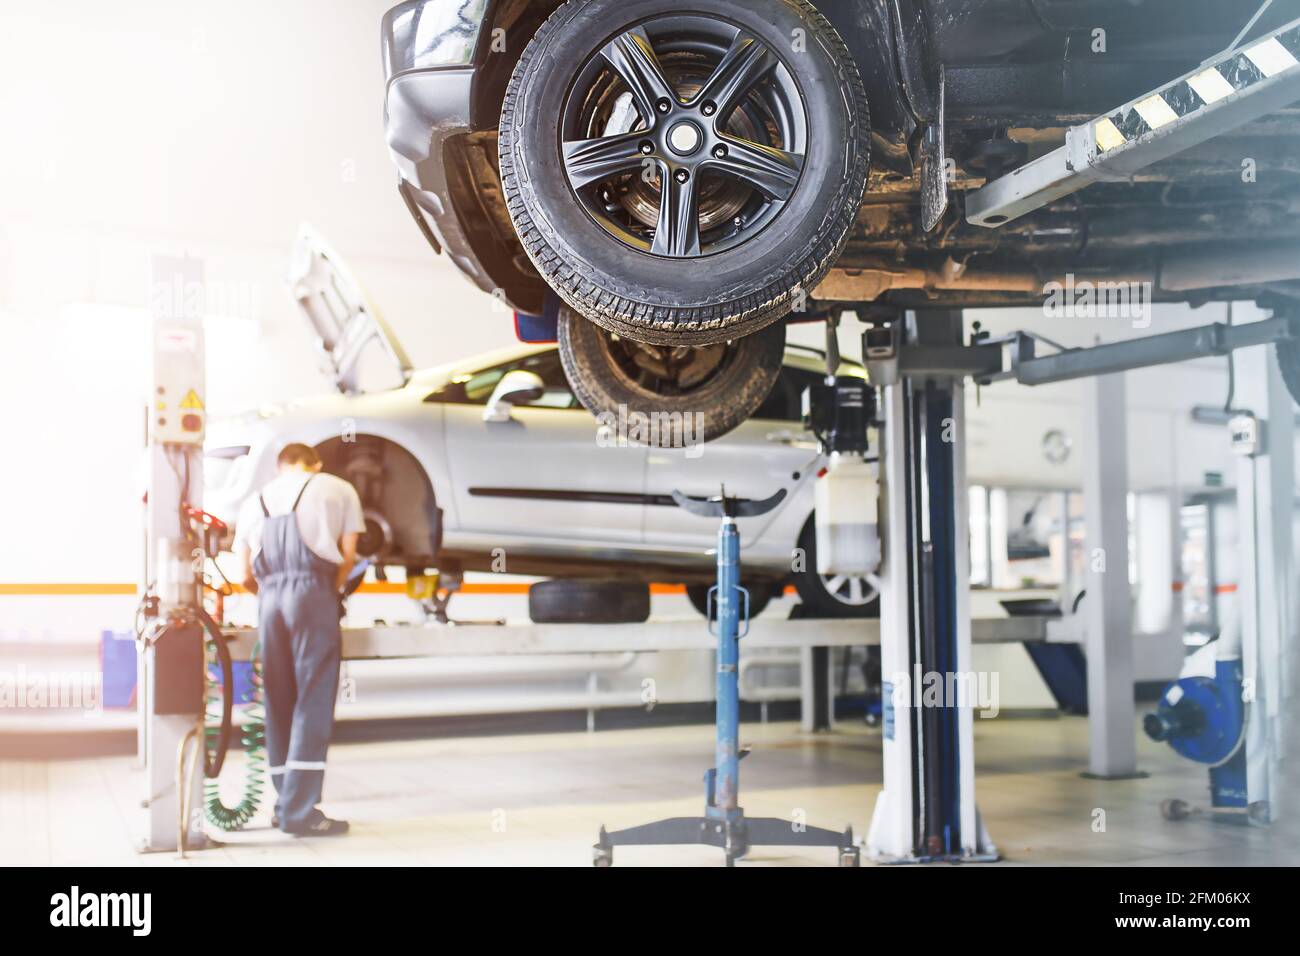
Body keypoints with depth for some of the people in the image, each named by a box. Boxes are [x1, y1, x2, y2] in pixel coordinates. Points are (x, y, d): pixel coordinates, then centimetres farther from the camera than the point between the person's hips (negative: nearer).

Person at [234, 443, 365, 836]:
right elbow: (348, 556, 8)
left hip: (270, 599, 4)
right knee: (313, 702, -5)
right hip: (313, 593, -4)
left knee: (279, 702, 10)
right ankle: (300, 811, -10)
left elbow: (246, 576, 17)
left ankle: (286, 804, 14)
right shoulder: (338, 489, 15)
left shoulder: (254, 501, 22)